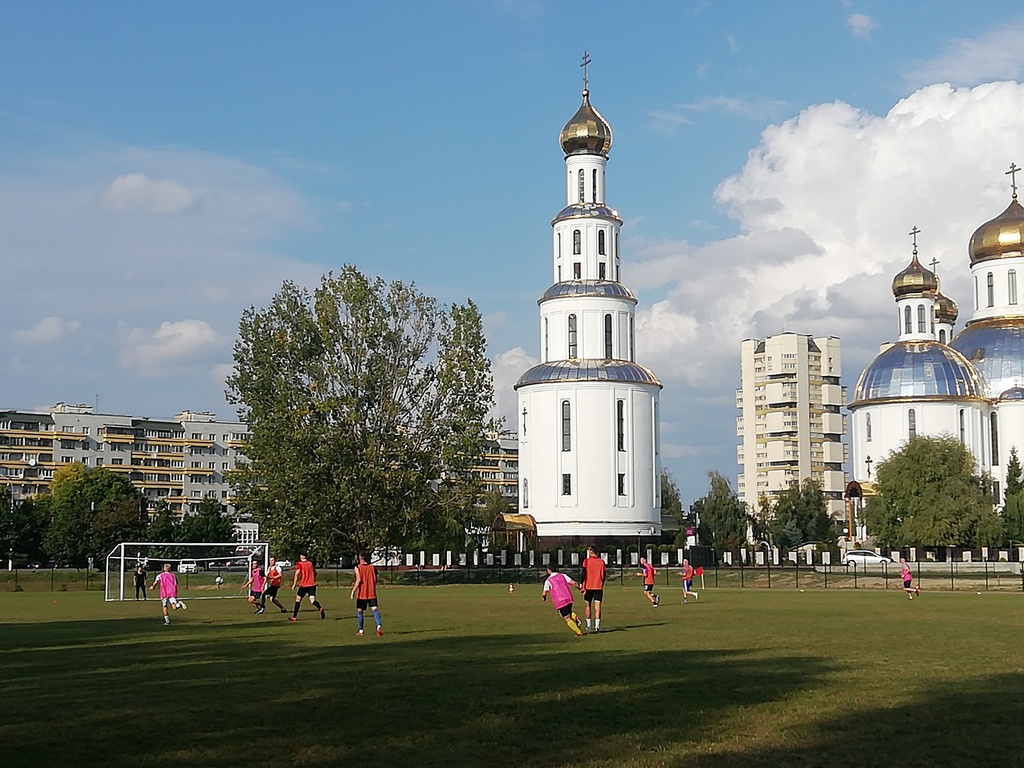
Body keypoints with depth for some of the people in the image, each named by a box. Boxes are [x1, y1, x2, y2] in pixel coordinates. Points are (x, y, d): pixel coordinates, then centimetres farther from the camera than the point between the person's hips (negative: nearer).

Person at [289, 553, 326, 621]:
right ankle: (320, 609, -32)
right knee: (312, 600, -2)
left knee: (298, 600, 9)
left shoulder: (300, 564, -5)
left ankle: (294, 617, 13)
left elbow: (297, 574, -17)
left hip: (304, 585, -5)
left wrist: (294, 584, -17)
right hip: (312, 585, 5)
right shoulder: (310, 563, 14)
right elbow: (315, 573, 23)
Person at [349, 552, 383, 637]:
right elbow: (375, 581, 6)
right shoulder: (372, 567, 4)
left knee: (359, 611, 12)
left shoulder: (358, 567, -6)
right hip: (372, 593, 2)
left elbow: (358, 580, -16)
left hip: (361, 593, -2)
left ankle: (360, 631, 13)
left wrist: (353, 591, -11)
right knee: (375, 609, -7)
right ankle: (378, 626, -29)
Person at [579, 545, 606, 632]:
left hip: (588, 587, -1)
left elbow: (584, 574, -8)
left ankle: (588, 625, 14)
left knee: (588, 605, 12)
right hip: (599, 587, 1)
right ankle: (597, 626, -12)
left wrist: (581, 585, -4)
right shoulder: (601, 562, 3)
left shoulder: (586, 561, -4)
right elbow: (603, 575, 6)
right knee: (597, 606, -2)